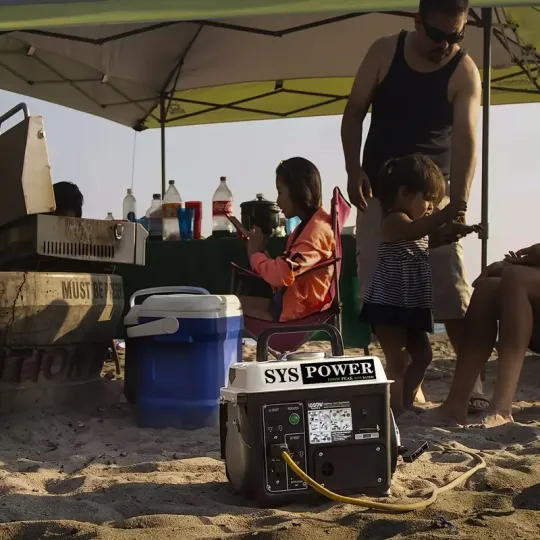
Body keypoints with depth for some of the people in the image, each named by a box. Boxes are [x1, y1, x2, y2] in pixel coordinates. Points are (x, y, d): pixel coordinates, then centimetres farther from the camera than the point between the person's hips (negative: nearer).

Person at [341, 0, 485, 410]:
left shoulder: (465, 72, -13)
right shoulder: (385, 52, -6)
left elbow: (465, 140, -24)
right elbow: (354, 114, 1)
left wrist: (458, 205, -36)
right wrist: (354, 169, -12)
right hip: (378, 189, 3)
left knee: (453, 289, -10)